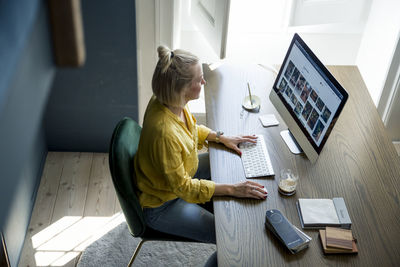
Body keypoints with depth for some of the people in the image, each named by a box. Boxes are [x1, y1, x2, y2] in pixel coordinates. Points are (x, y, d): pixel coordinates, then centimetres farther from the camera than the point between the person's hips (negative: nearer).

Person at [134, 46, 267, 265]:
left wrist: (221, 137, -1)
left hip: (181, 172, 9)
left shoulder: (168, 100, -15)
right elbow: (182, 187, -28)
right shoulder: (164, 132, -40)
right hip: (162, 206, -9)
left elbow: (190, 128, 10)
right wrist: (231, 189, -27)